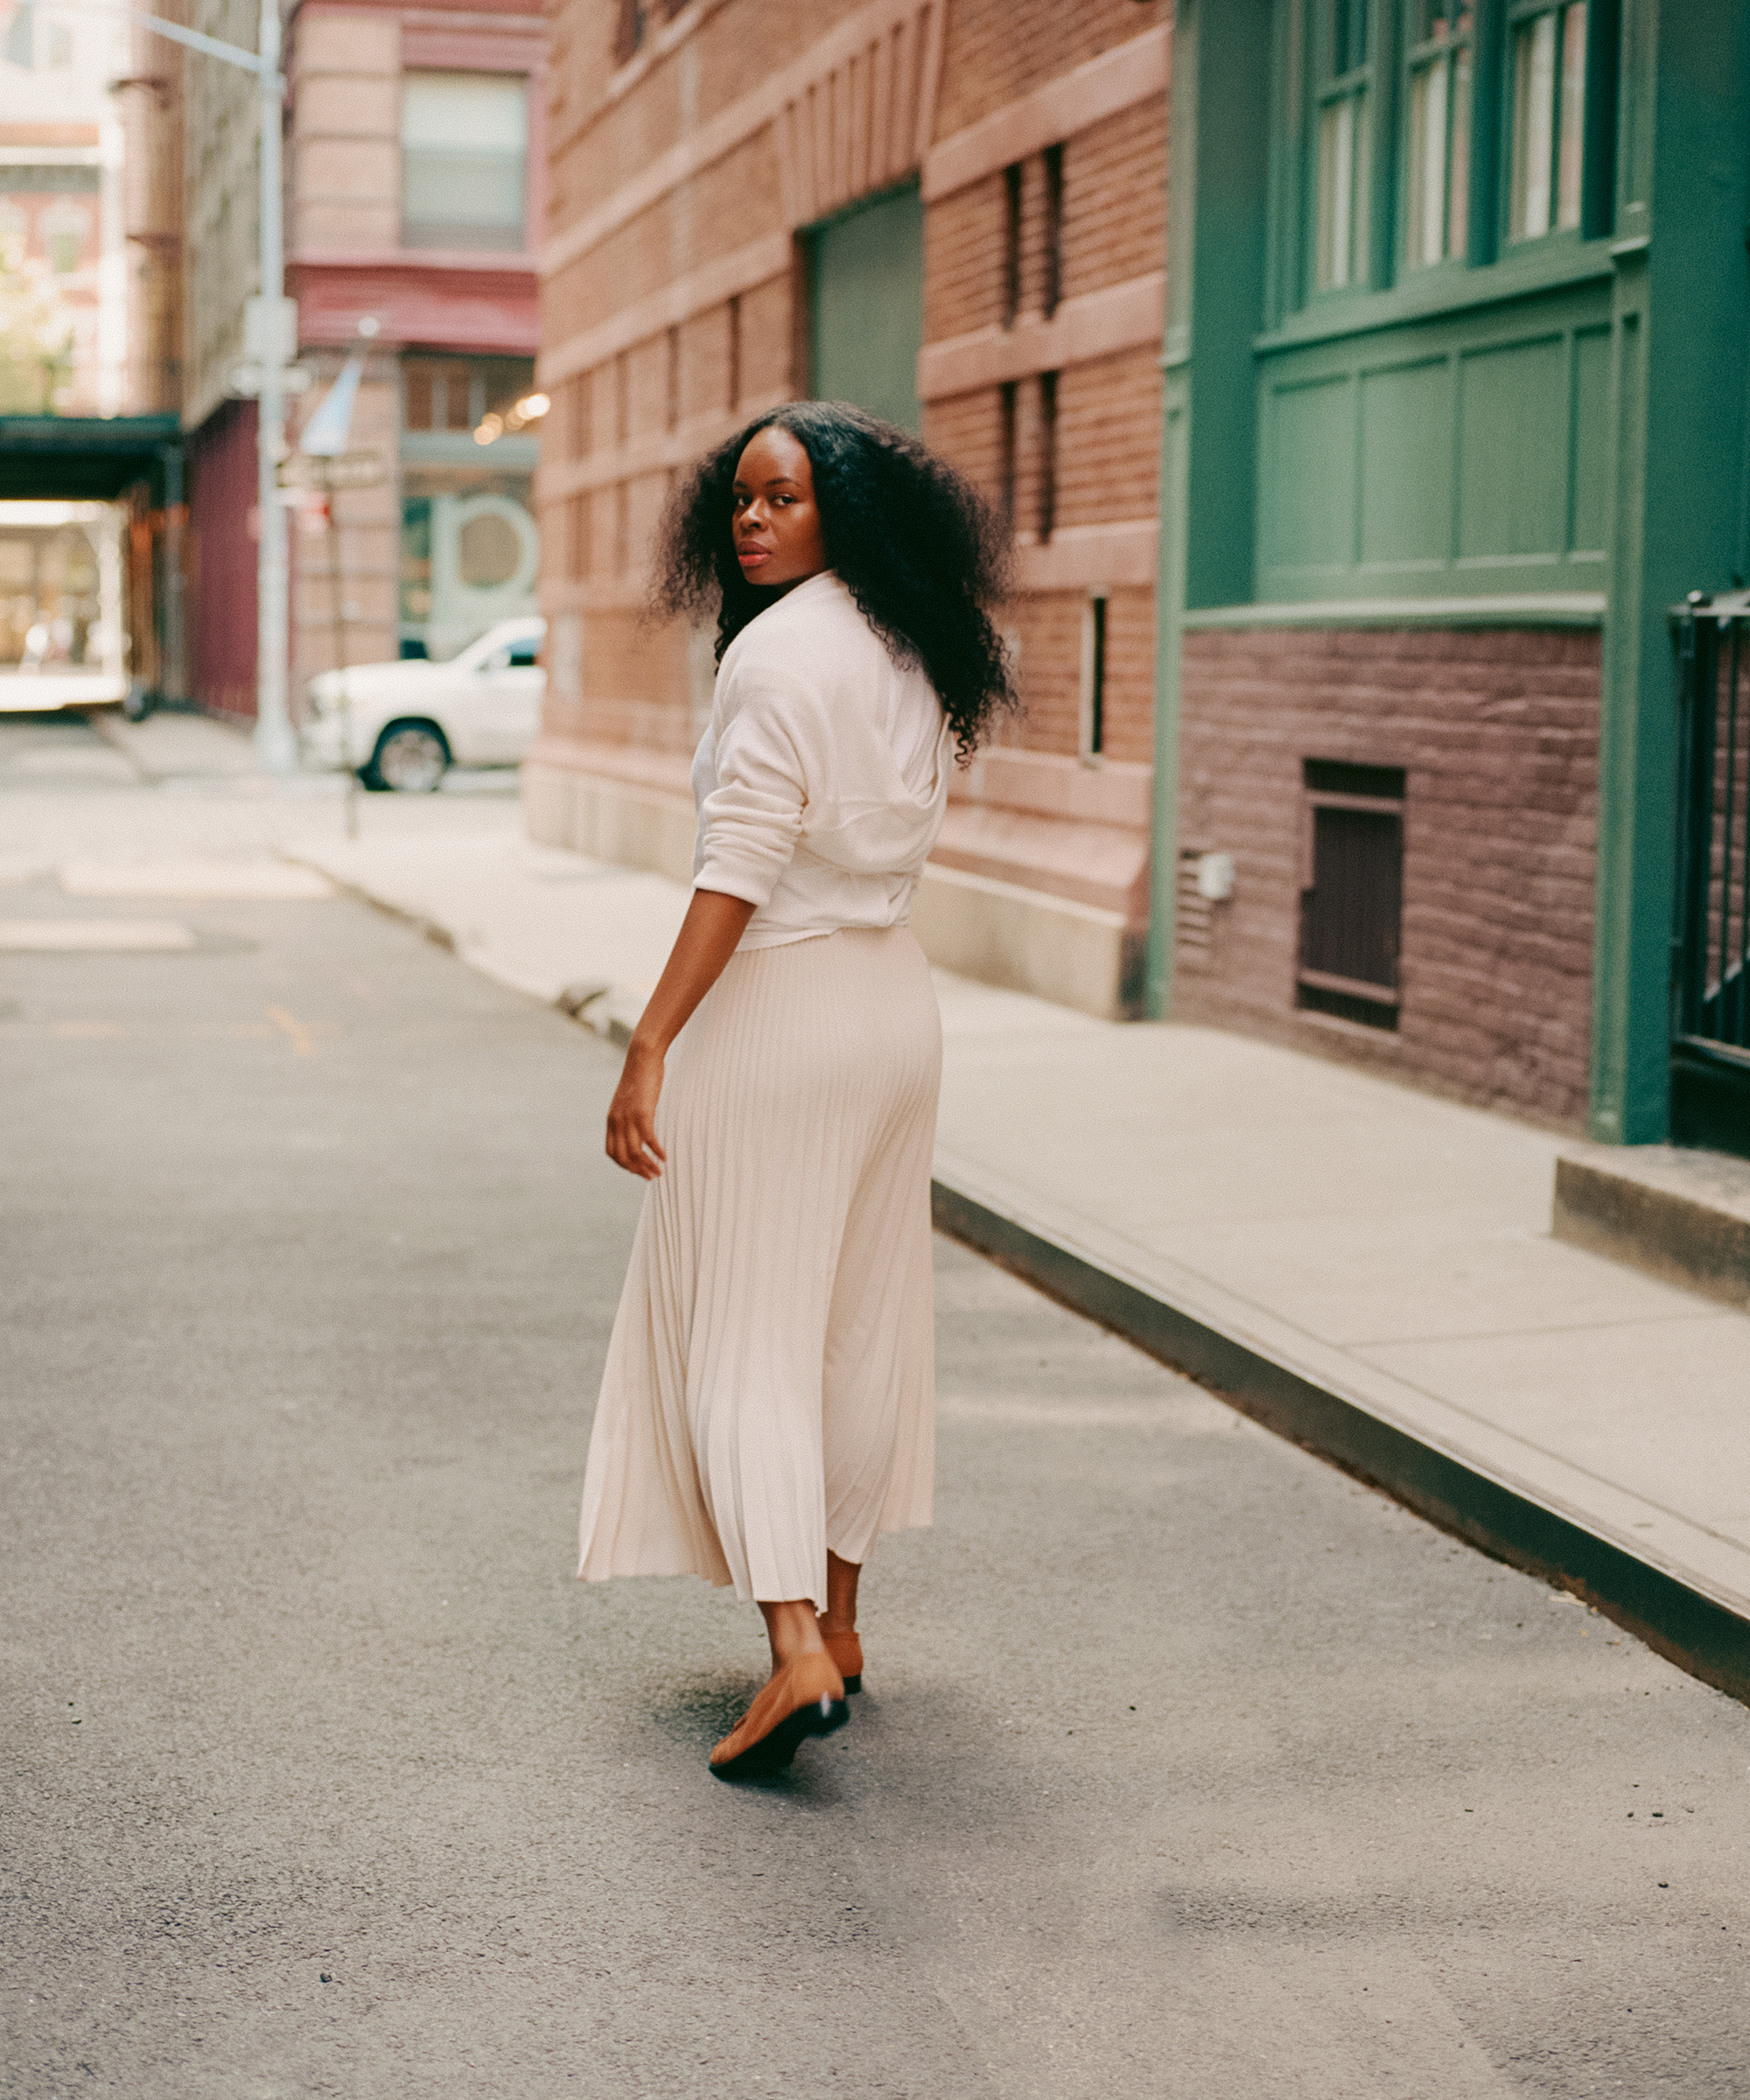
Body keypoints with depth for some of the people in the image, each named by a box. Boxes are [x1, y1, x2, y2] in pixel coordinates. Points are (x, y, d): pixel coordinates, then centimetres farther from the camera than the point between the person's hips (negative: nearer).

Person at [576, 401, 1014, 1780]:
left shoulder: (779, 648, -15)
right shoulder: (910, 656, 11)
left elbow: (744, 867, -21)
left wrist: (651, 1047, -22)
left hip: (777, 1012, -8)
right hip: (899, 1008, 8)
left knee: (747, 1328, -5)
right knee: (859, 1325, 15)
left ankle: (795, 1653, -15)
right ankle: (837, 1622, 26)